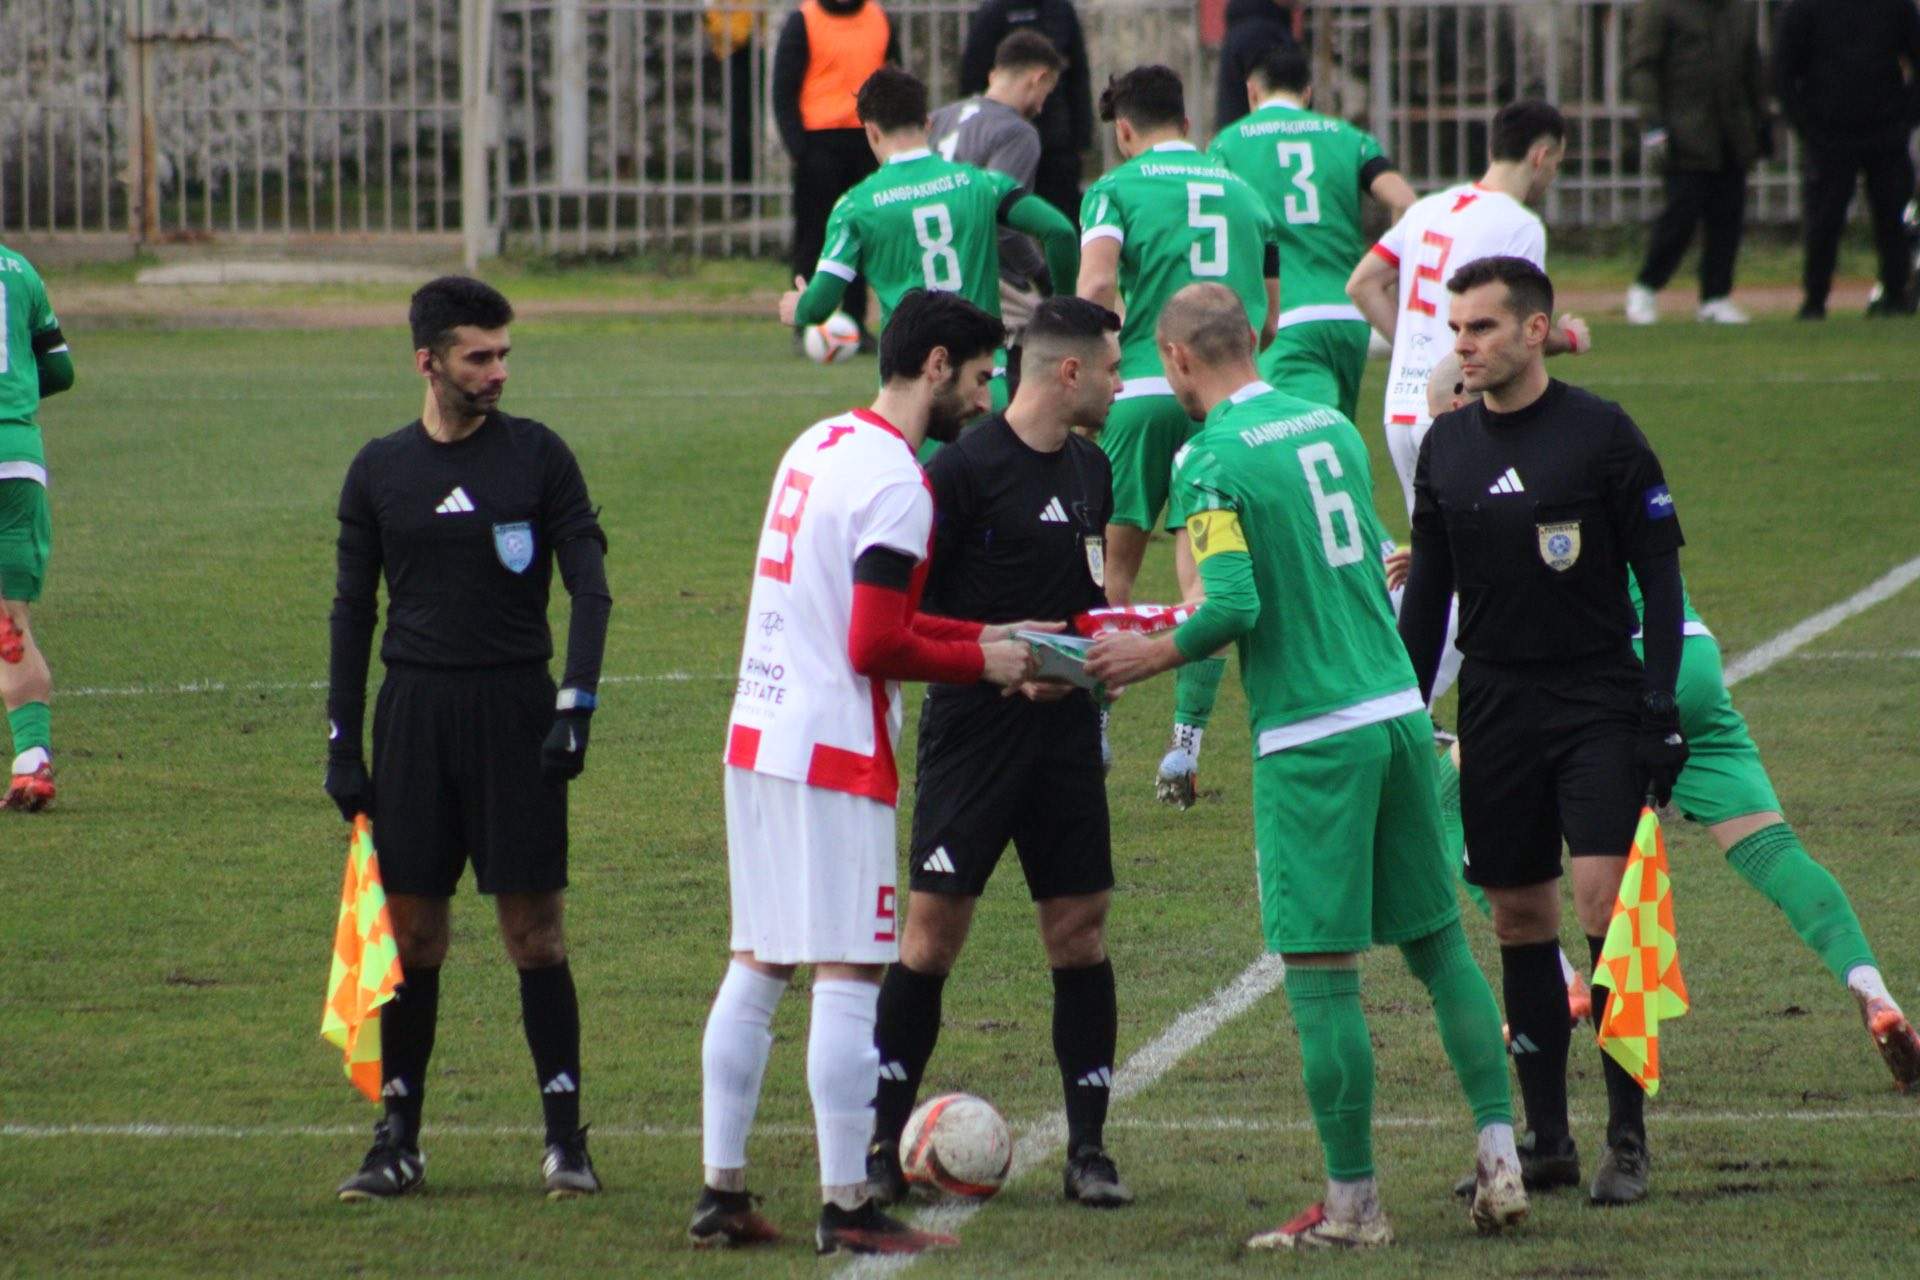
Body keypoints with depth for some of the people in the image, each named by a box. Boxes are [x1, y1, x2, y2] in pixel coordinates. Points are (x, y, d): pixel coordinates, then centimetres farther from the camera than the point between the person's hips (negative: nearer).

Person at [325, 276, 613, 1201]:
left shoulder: (538, 457, 1)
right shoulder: (379, 472, 7)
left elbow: (589, 586, -1)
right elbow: (353, 609, 12)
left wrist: (576, 703, -12)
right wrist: (342, 740, 7)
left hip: (516, 709, -2)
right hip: (414, 709, 2)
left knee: (533, 926, -4)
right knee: (412, 929, 2)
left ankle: (565, 1134, 2)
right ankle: (398, 1139, 10)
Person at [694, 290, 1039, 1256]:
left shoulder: (819, 445, 14)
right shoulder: (895, 482, -15)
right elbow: (875, 648, -19)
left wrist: (985, 635, 18)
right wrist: (983, 663, -5)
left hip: (757, 739, 9)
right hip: (835, 757, -9)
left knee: (756, 966, 12)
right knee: (849, 976, -4)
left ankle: (722, 1192, 14)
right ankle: (846, 1210, -3)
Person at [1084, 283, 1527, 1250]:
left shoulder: (1213, 461, -11)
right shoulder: (1331, 426, 11)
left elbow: (1234, 608, -18)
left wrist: (1150, 658, -3)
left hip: (1311, 736, -7)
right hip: (1400, 712, 7)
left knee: (1322, 972, -1)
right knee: (1439, 943, 14)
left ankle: (1353, 1203, 2)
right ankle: (1499, 1152, 10)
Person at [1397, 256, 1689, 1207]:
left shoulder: (1601, 433, -5)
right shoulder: (1447, 445, 9)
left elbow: (1659, 575, -3)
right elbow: (1427, 589, 17)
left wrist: (1661, 706, -10)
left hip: (1598, 704, -5)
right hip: (1495, 712, 5)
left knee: (1603, 903, -13)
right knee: (1520, 918, 6)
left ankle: (1627, 1140, -8)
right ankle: (1545, 1139, 13)